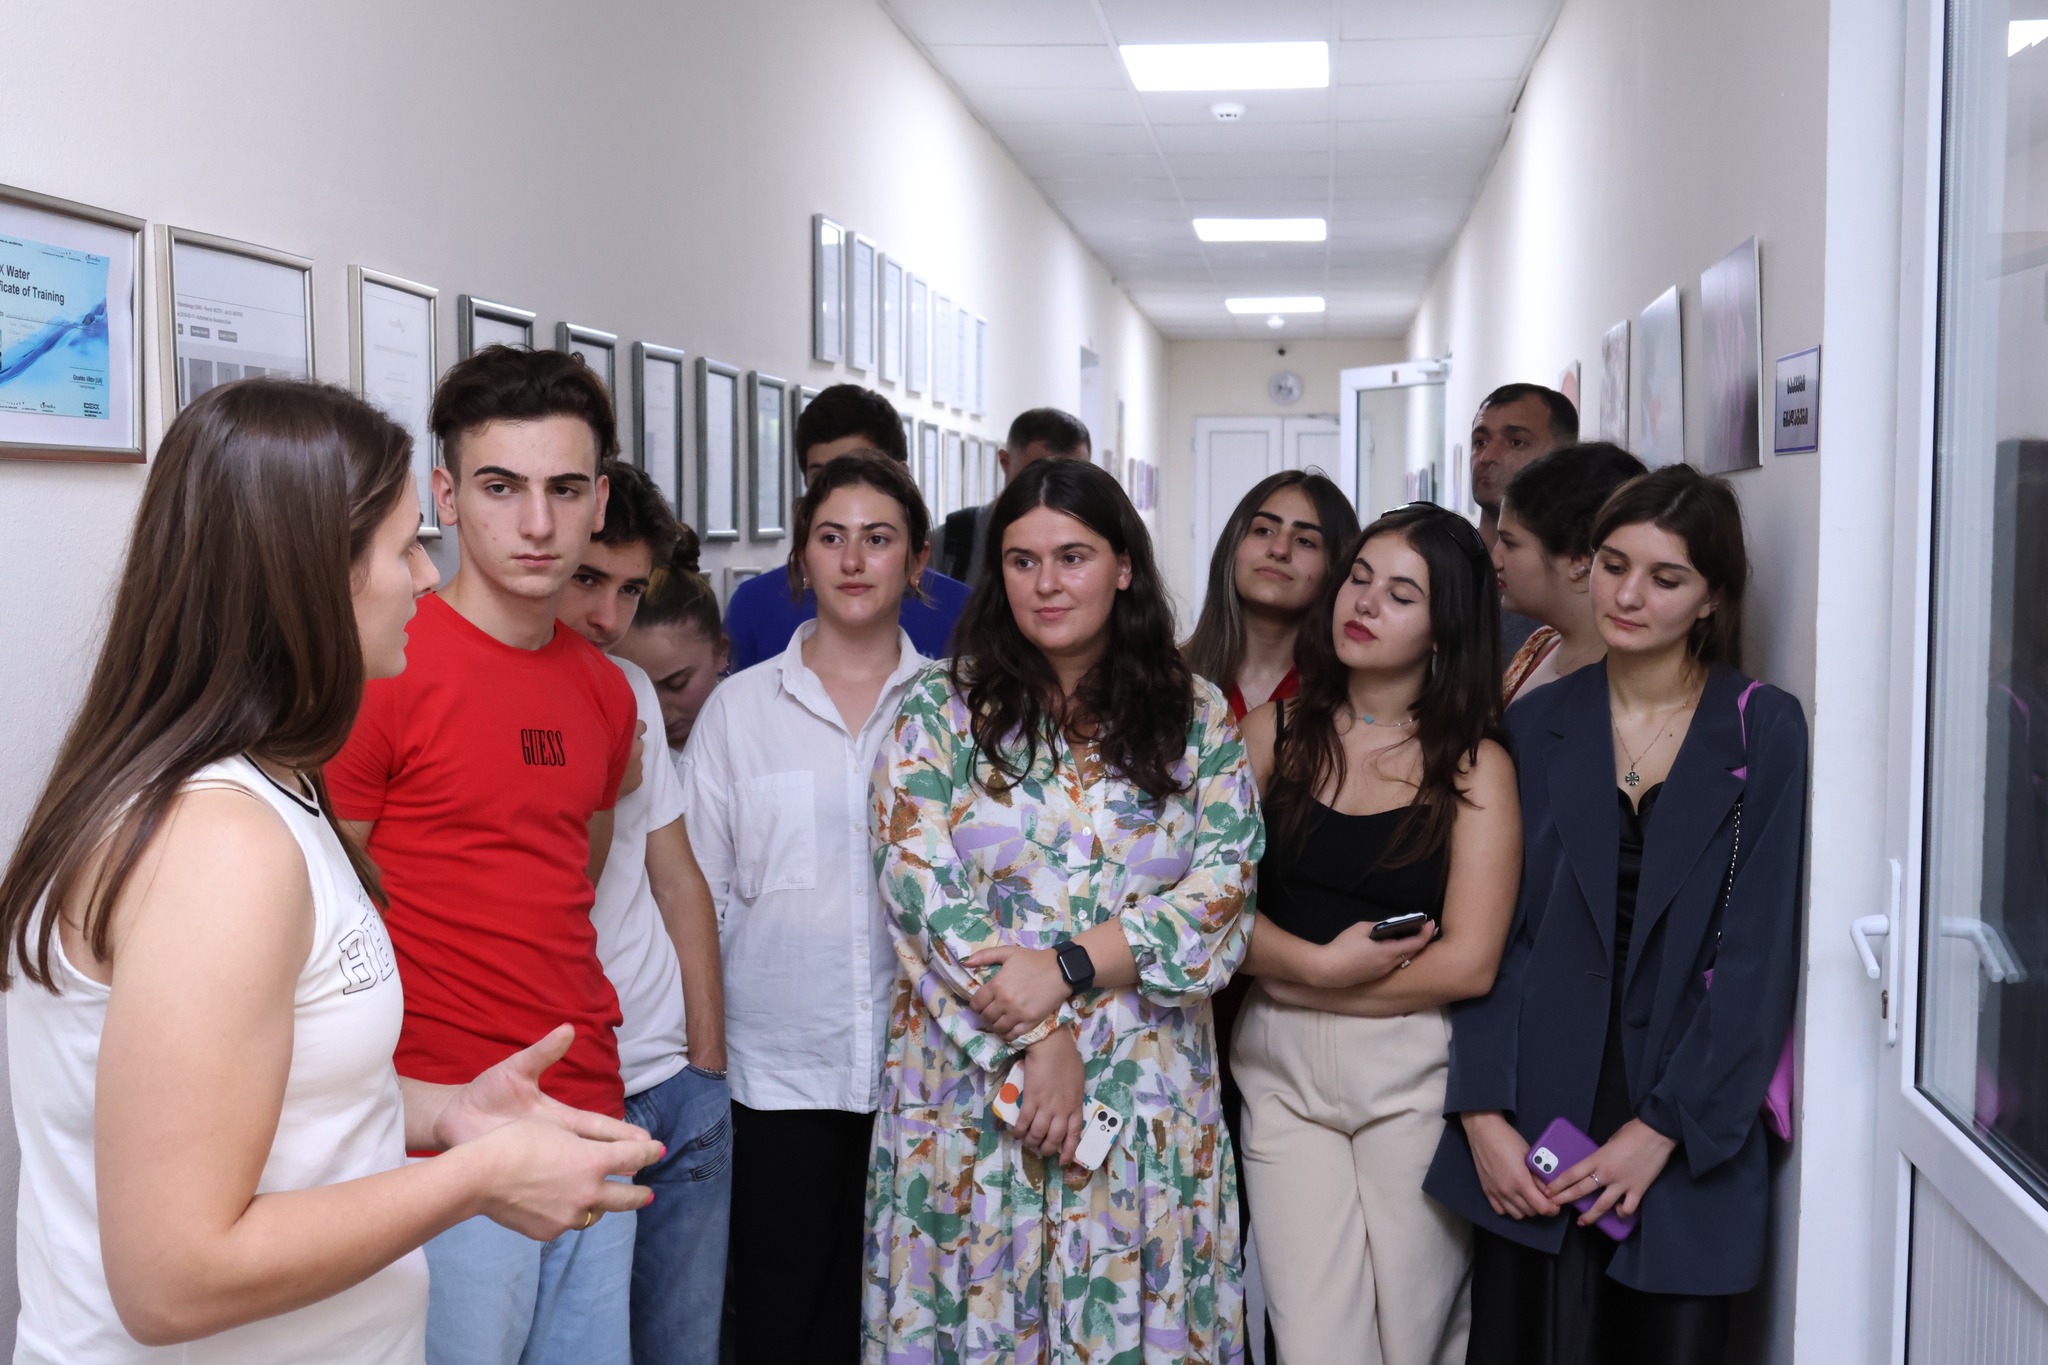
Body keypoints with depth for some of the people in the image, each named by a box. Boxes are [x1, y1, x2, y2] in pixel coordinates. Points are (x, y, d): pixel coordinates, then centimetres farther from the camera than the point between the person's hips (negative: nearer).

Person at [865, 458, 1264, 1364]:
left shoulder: (1197, 719, 5)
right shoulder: (939, 711, 1)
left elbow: (1223, 891, -4)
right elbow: (923, 890, -7)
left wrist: (1067, 967, -16)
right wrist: (1038, 1042, -14)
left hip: (1148, 1103, 1)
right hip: (969, 1093, -1)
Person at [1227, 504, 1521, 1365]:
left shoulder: (1475, 766, -3)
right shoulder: (1274, 733, 5)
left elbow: (1466, 964, -10)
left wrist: (1286, 981, -6)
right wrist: (1319, 961, -15)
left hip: (1414, 1074, -1)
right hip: (1280, 1072, 2)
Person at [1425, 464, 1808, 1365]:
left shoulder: (1762, 732, -1)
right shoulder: (1536, 726, 5)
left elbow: (1758, 954, -5)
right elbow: (1485, 934, 2)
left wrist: (1665, 1129, -11)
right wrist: (1483, 1114, -8)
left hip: (1688, 1146, -1)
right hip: (1529, 1137, 2)